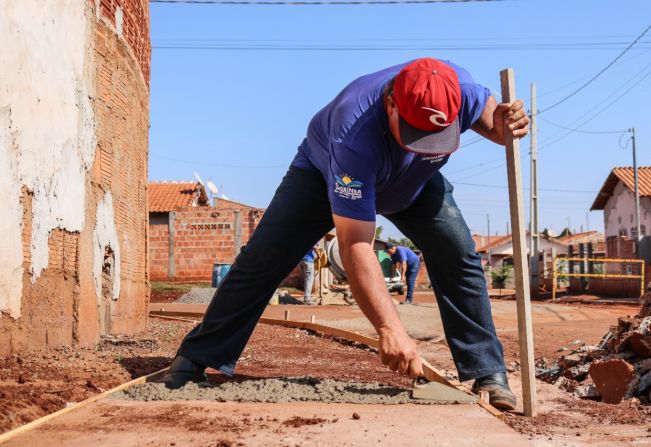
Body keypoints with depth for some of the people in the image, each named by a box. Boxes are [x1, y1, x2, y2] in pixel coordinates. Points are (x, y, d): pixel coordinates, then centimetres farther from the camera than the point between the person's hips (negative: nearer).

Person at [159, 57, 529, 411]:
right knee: (261, 262, -10)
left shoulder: (457, 87, -33)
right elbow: (356, 247, -47)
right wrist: (390, 328, -55)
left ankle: (487, 374, -4)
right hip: (324, 173, -3)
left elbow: (490, 121, -6)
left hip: (413, 182, 4)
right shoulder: (355, 133, -46)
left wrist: (505, 126, -32)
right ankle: (194, 362, 1)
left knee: (459, 256, -15)